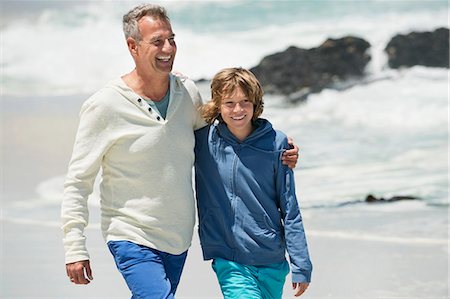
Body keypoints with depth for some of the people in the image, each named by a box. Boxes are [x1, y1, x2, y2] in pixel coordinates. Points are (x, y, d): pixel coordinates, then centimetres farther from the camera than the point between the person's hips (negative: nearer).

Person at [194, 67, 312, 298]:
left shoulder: (275, 143, -1)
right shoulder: (203, 139, -1)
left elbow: (290, 210, 2)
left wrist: (301, 265, 1)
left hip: (272, 263, 1)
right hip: (228, 261, -1)